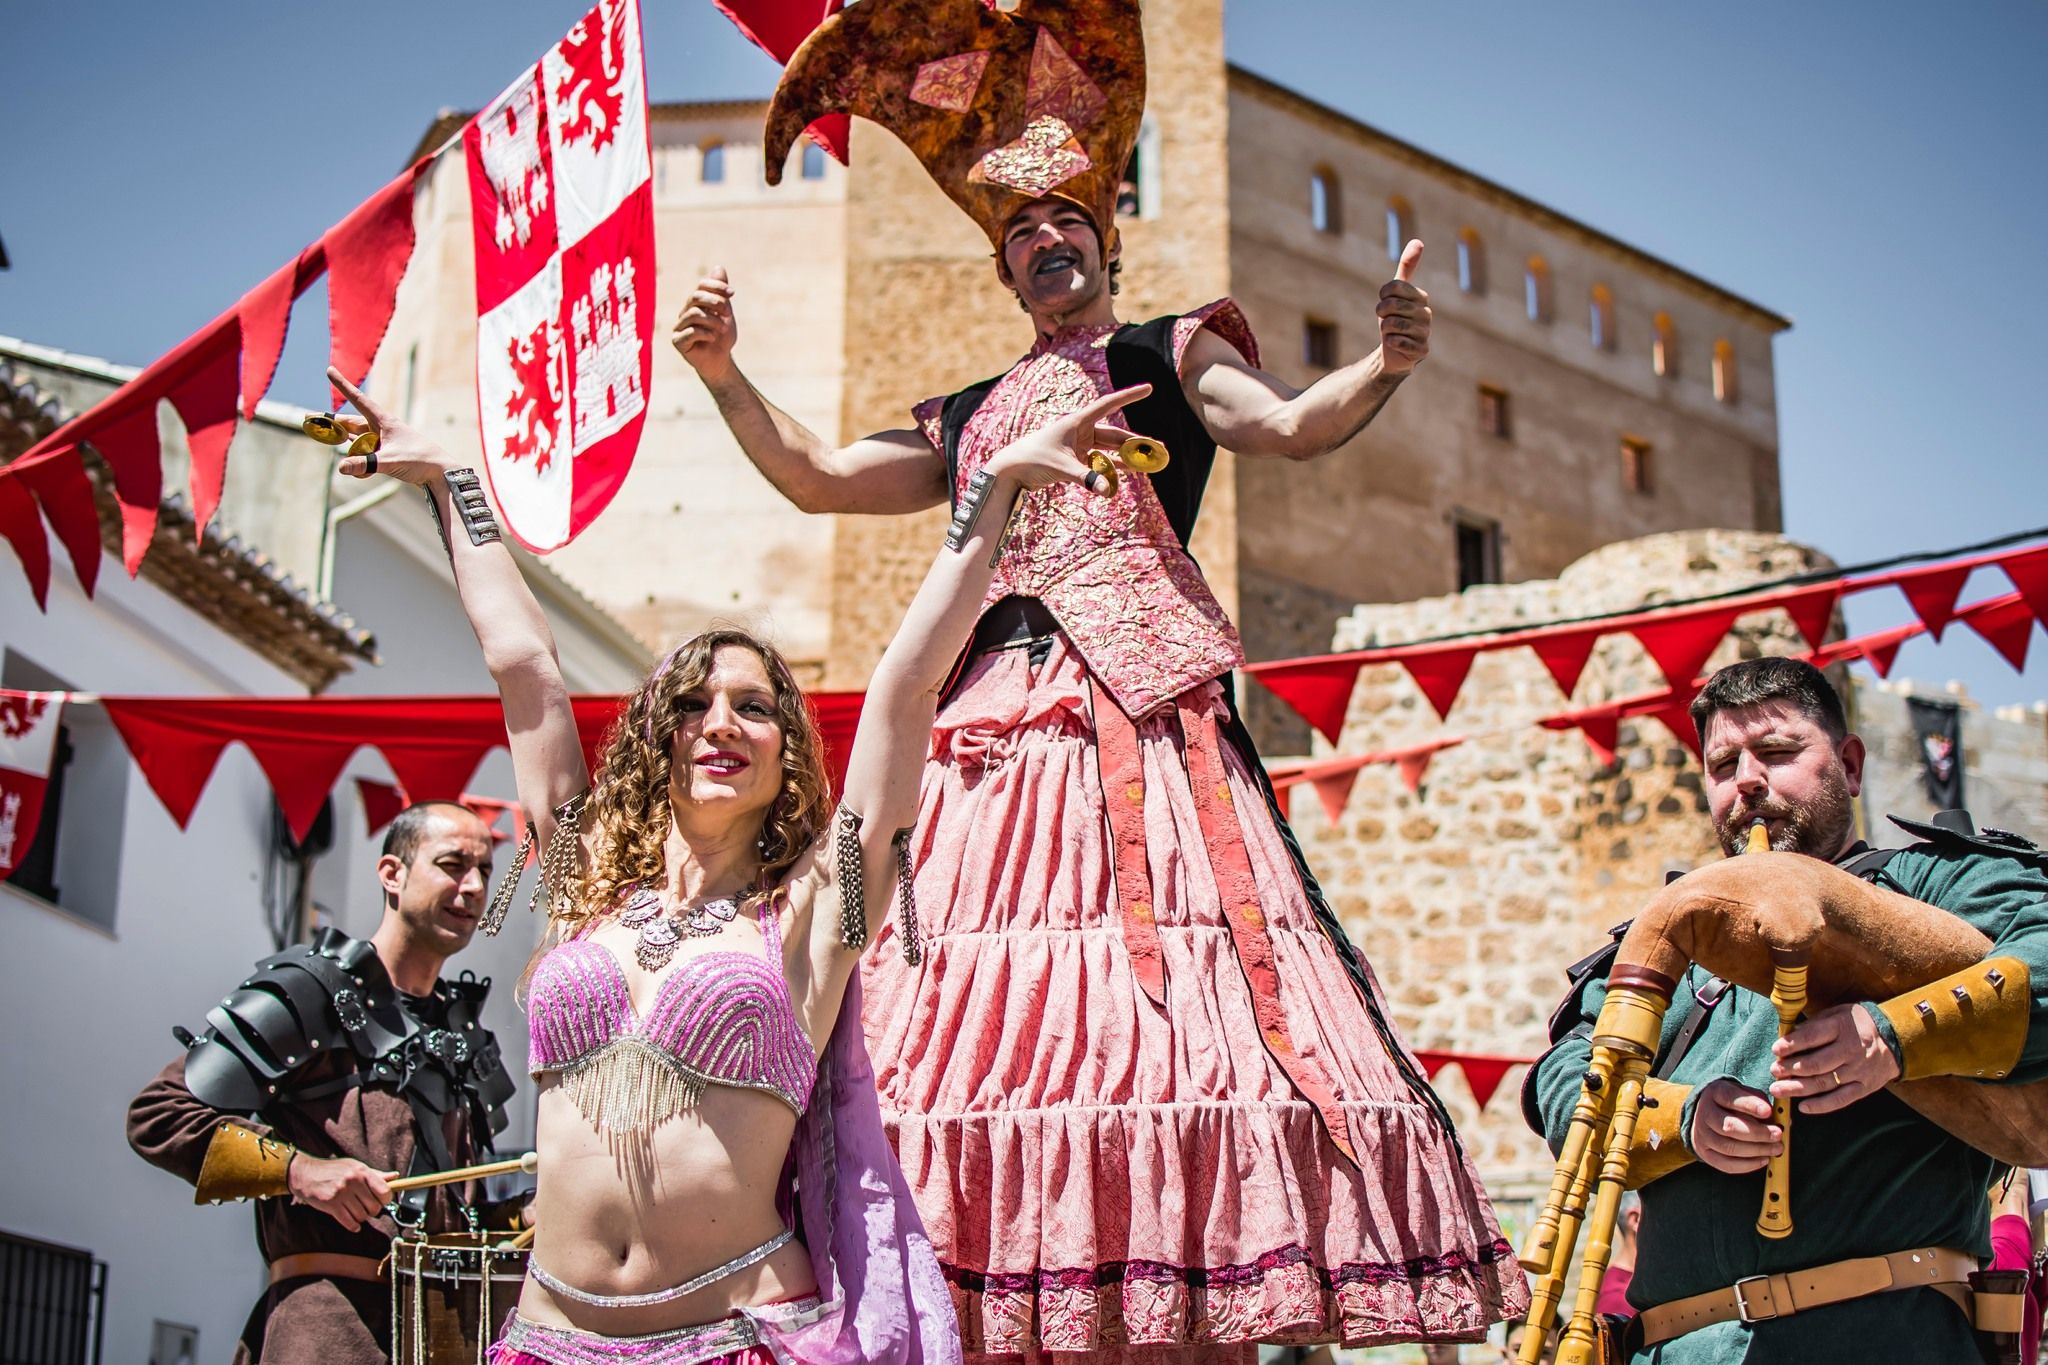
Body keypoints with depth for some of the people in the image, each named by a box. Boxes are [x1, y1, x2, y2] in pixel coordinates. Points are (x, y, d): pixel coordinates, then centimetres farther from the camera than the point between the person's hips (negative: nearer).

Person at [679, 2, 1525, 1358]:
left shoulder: (1171, 350, 17)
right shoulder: (972, 416, 29)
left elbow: (1287, 426, -1)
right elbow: (820, 476, 28)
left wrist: (1385, 365, -20)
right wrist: (727, 378, 16)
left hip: (1137, 708, -4)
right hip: (993, 723, 5)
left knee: (1163, 1014, -18)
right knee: (971, 1007, -7)